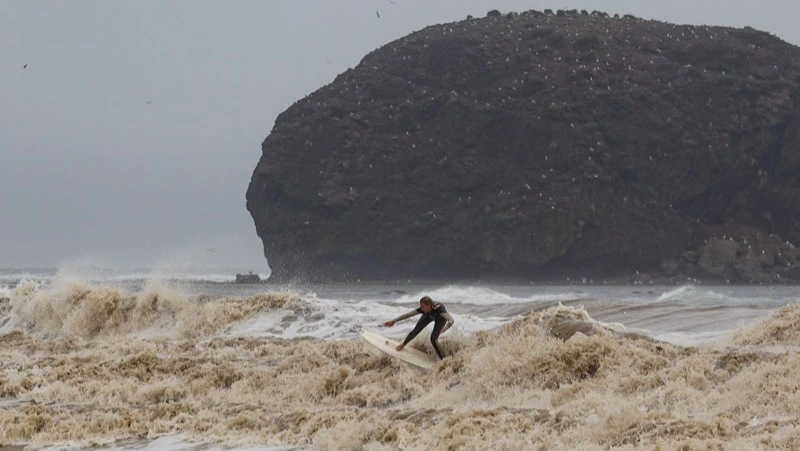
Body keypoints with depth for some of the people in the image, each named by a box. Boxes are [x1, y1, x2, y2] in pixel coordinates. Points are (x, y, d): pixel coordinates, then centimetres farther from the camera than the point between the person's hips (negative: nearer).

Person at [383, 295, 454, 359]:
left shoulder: (439, 309, -49)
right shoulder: (423, 309, -37)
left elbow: (451, 320, -60)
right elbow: (407, 315, -27)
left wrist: (445, 329, -79)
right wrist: (393, 321, -25)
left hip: (440, 318, -3)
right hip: (428, 316, 3)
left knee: (433, 338, -18)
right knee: (416, 331, 0)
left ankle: (442, 358, -4)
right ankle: (403, 344, 28)